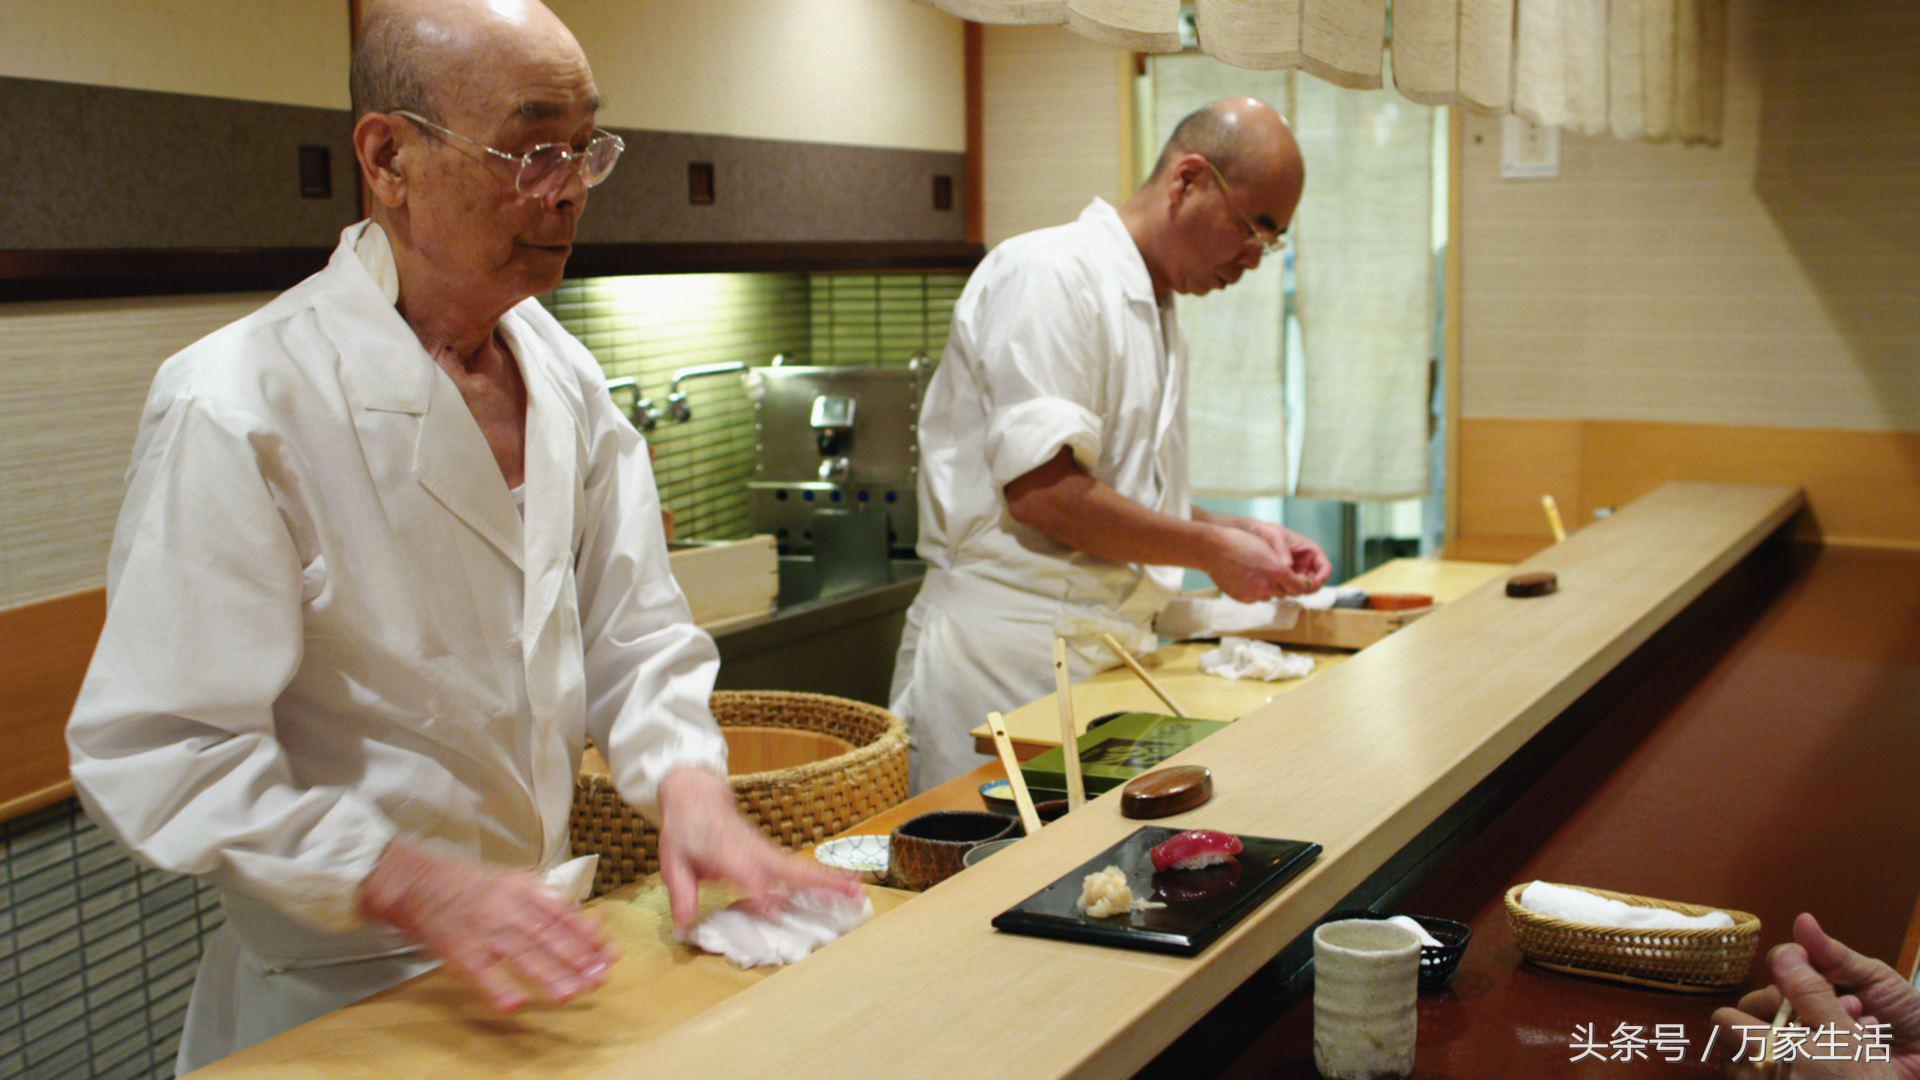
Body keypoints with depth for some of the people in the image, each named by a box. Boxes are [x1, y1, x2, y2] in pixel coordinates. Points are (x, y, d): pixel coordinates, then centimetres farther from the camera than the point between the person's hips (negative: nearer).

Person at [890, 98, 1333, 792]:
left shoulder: (1153, 310, 19)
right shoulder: (1051, 273, -11)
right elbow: (1042, 492, -20)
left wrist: (1242, 534, 10)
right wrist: (1211, 551, -12)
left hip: (1101, 657, 9)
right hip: (1007, 657, -9)